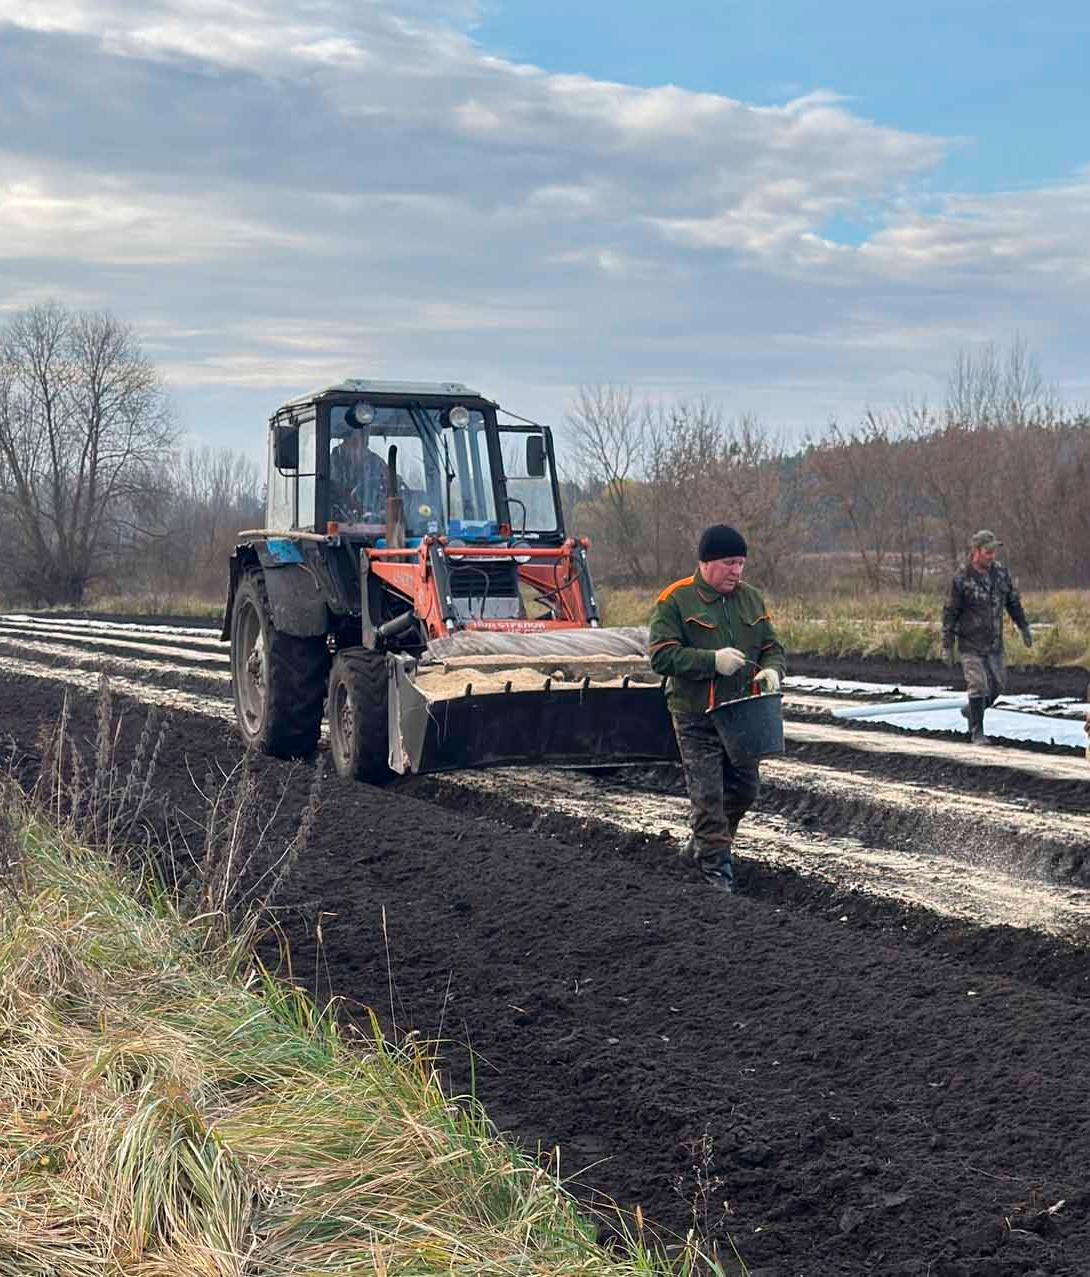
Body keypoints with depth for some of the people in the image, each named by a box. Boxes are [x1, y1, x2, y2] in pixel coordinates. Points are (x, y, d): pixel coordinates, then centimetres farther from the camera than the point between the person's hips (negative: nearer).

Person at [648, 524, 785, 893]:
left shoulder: (750, 598, 10)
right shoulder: (675, 600, -8)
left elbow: (772, 647, 16)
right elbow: (661, 656, -15)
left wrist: (772, 670, -7)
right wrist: (713, 660, -24)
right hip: (696, 717, -6)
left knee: (744, 789, 14)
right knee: (708, 794, -5)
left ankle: (702, 845, 35)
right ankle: (716, 867, 6)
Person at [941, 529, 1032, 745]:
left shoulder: (1001, 572, -1)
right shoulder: (961, 579, -15)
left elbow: (1013, 602, 13)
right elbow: (950, 613, -11)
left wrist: (1024, 627, 15)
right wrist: (947, 646, -11)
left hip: (994, 643, 5)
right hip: (970, 644, -5)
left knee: (997, 685, 10)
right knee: (978, 686, -6)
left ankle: (973, 712, 34)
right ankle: (977, 732, 5)